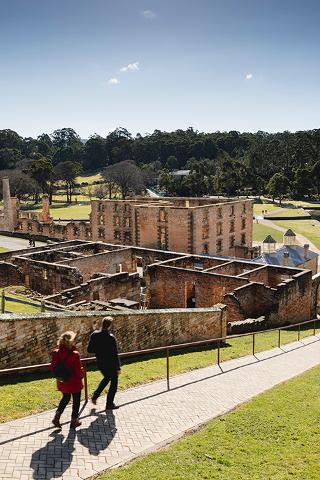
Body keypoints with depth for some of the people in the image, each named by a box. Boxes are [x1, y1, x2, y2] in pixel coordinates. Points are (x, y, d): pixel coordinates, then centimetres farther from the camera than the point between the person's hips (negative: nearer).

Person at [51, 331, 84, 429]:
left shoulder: (56, 353, -10)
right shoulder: (74, 354, -26)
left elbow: (53, 367, 0)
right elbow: (78, 371, -21)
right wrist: (82, 374, 1)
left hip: (62, 383, 5)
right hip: (74, 383, -5)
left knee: (65, 398, 28)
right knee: (76, 401, 17)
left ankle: (57, 417, 18)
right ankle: (74, 421, 29)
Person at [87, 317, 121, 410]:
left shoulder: (94, 335, -10)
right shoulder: (111, 338, -24)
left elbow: (89, 350, -4)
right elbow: (115, 354, -18)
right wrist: (118, 368, -9)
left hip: (100, 363, 5)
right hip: (110, 364, -5)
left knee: (106, 378, 30)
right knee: (114, 382, 15)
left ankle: (95, 396, 25)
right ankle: (109, 404, 21)